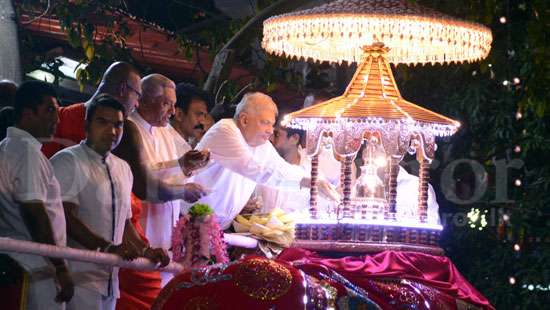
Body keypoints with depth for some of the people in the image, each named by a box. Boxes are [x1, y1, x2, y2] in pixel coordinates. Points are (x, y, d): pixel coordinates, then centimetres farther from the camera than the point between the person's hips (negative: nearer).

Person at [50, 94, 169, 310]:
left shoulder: (123, 169, 19)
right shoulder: (68, 161, -6)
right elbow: (66, 218, -16)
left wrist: (145, 251, 11)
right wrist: (107, 247, -24)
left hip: (110, 278, 7)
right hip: (79, 276, -7)